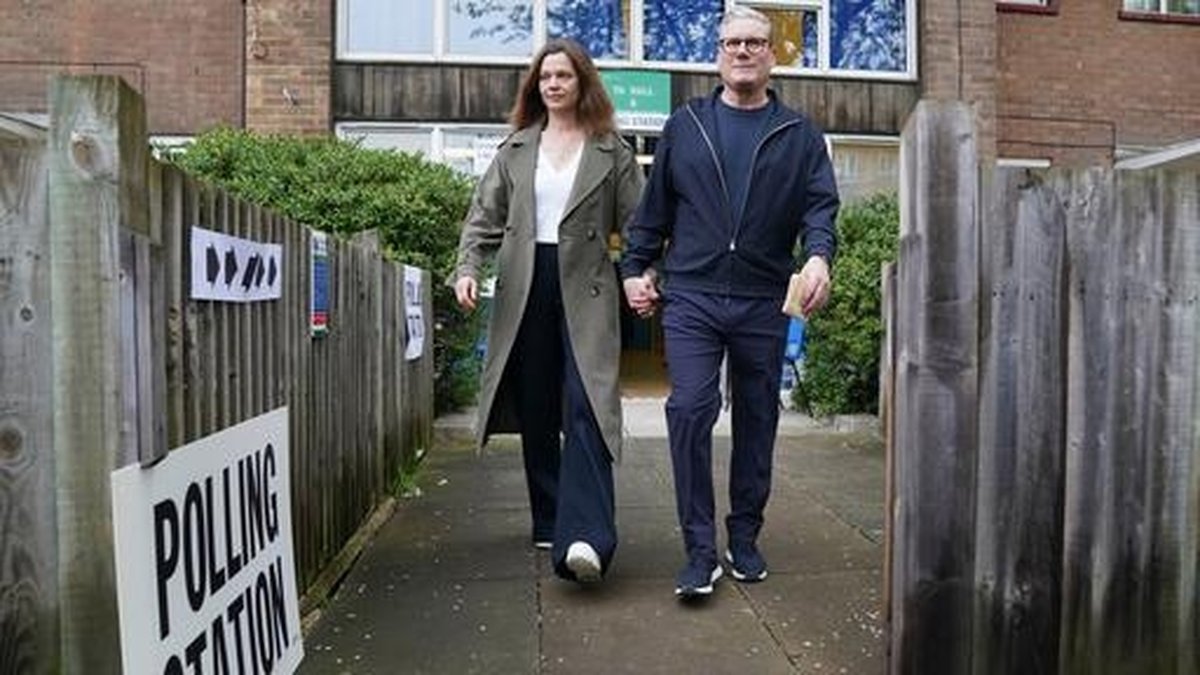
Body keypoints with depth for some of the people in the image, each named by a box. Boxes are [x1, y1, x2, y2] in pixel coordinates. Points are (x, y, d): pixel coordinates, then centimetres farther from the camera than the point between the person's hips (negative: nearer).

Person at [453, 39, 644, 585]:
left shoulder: (611, 151, 7)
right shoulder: (515, 149, 14)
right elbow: (484, 215, 10)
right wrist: (468, 268, -6)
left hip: (585, 292, -3)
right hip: (524, 291, 4)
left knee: (585, 407, -15)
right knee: (535, 414, 7)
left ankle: (585, 537, -20)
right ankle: (549, 523, 20)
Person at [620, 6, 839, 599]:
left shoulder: (799, 135, 11)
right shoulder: (684, 126, 13)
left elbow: (821, 204, 2)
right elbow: (653, 207, 13)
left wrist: (819, 255, -18)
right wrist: (635, 267, 9)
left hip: (763, 303, 1)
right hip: (691, 295, -1)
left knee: (757, 421, 8)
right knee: (690, 410, -13)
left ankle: (744, 538, 26)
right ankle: (701, 551, -2)